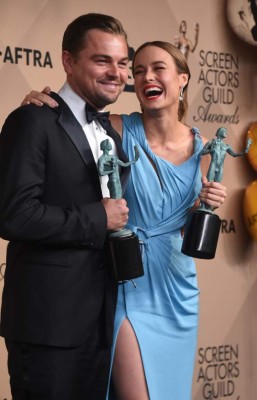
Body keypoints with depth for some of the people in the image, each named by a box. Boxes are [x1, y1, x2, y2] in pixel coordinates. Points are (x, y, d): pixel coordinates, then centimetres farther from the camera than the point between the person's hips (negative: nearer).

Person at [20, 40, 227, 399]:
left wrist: (206, 205, -8)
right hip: (128, 284, -4)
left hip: (175, 286, 5)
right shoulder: (118, 130, -10)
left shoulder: (200, 147, 2)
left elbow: (189, 224, 11)